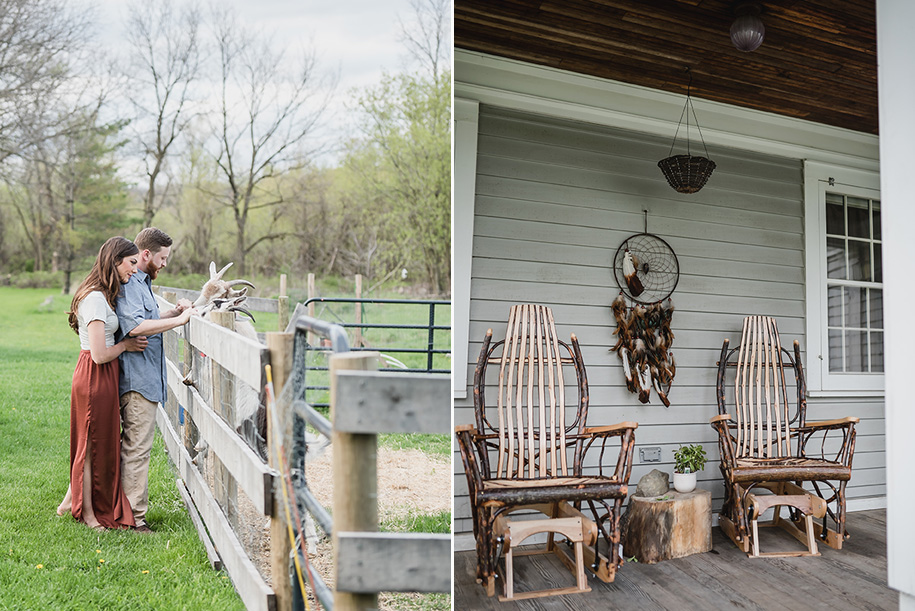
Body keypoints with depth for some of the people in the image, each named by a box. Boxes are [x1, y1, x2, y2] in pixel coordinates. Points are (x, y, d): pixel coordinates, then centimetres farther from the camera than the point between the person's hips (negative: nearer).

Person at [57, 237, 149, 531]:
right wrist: (126, 344, -7)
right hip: (95, 378, -10)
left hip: (100, 377, 10)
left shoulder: (102, 295, 9)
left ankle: (70, 501, 36)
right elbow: (100, 355, -25)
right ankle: (89, 514, 22)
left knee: (92, 443, 21)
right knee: (93, 444, 5)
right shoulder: (96, 299, -22)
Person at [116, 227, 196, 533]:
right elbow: (136, 326, -28)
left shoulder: (142, 282, 19)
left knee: (134, 446, 17)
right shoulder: (128, 284, -15)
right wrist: (178, 320, -24)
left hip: (144, 378, 11)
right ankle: (134, 516, 4)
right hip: (138, 380, -11)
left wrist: (174, 311, 13)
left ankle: (128, 507, 27)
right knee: (137, 448, -4)